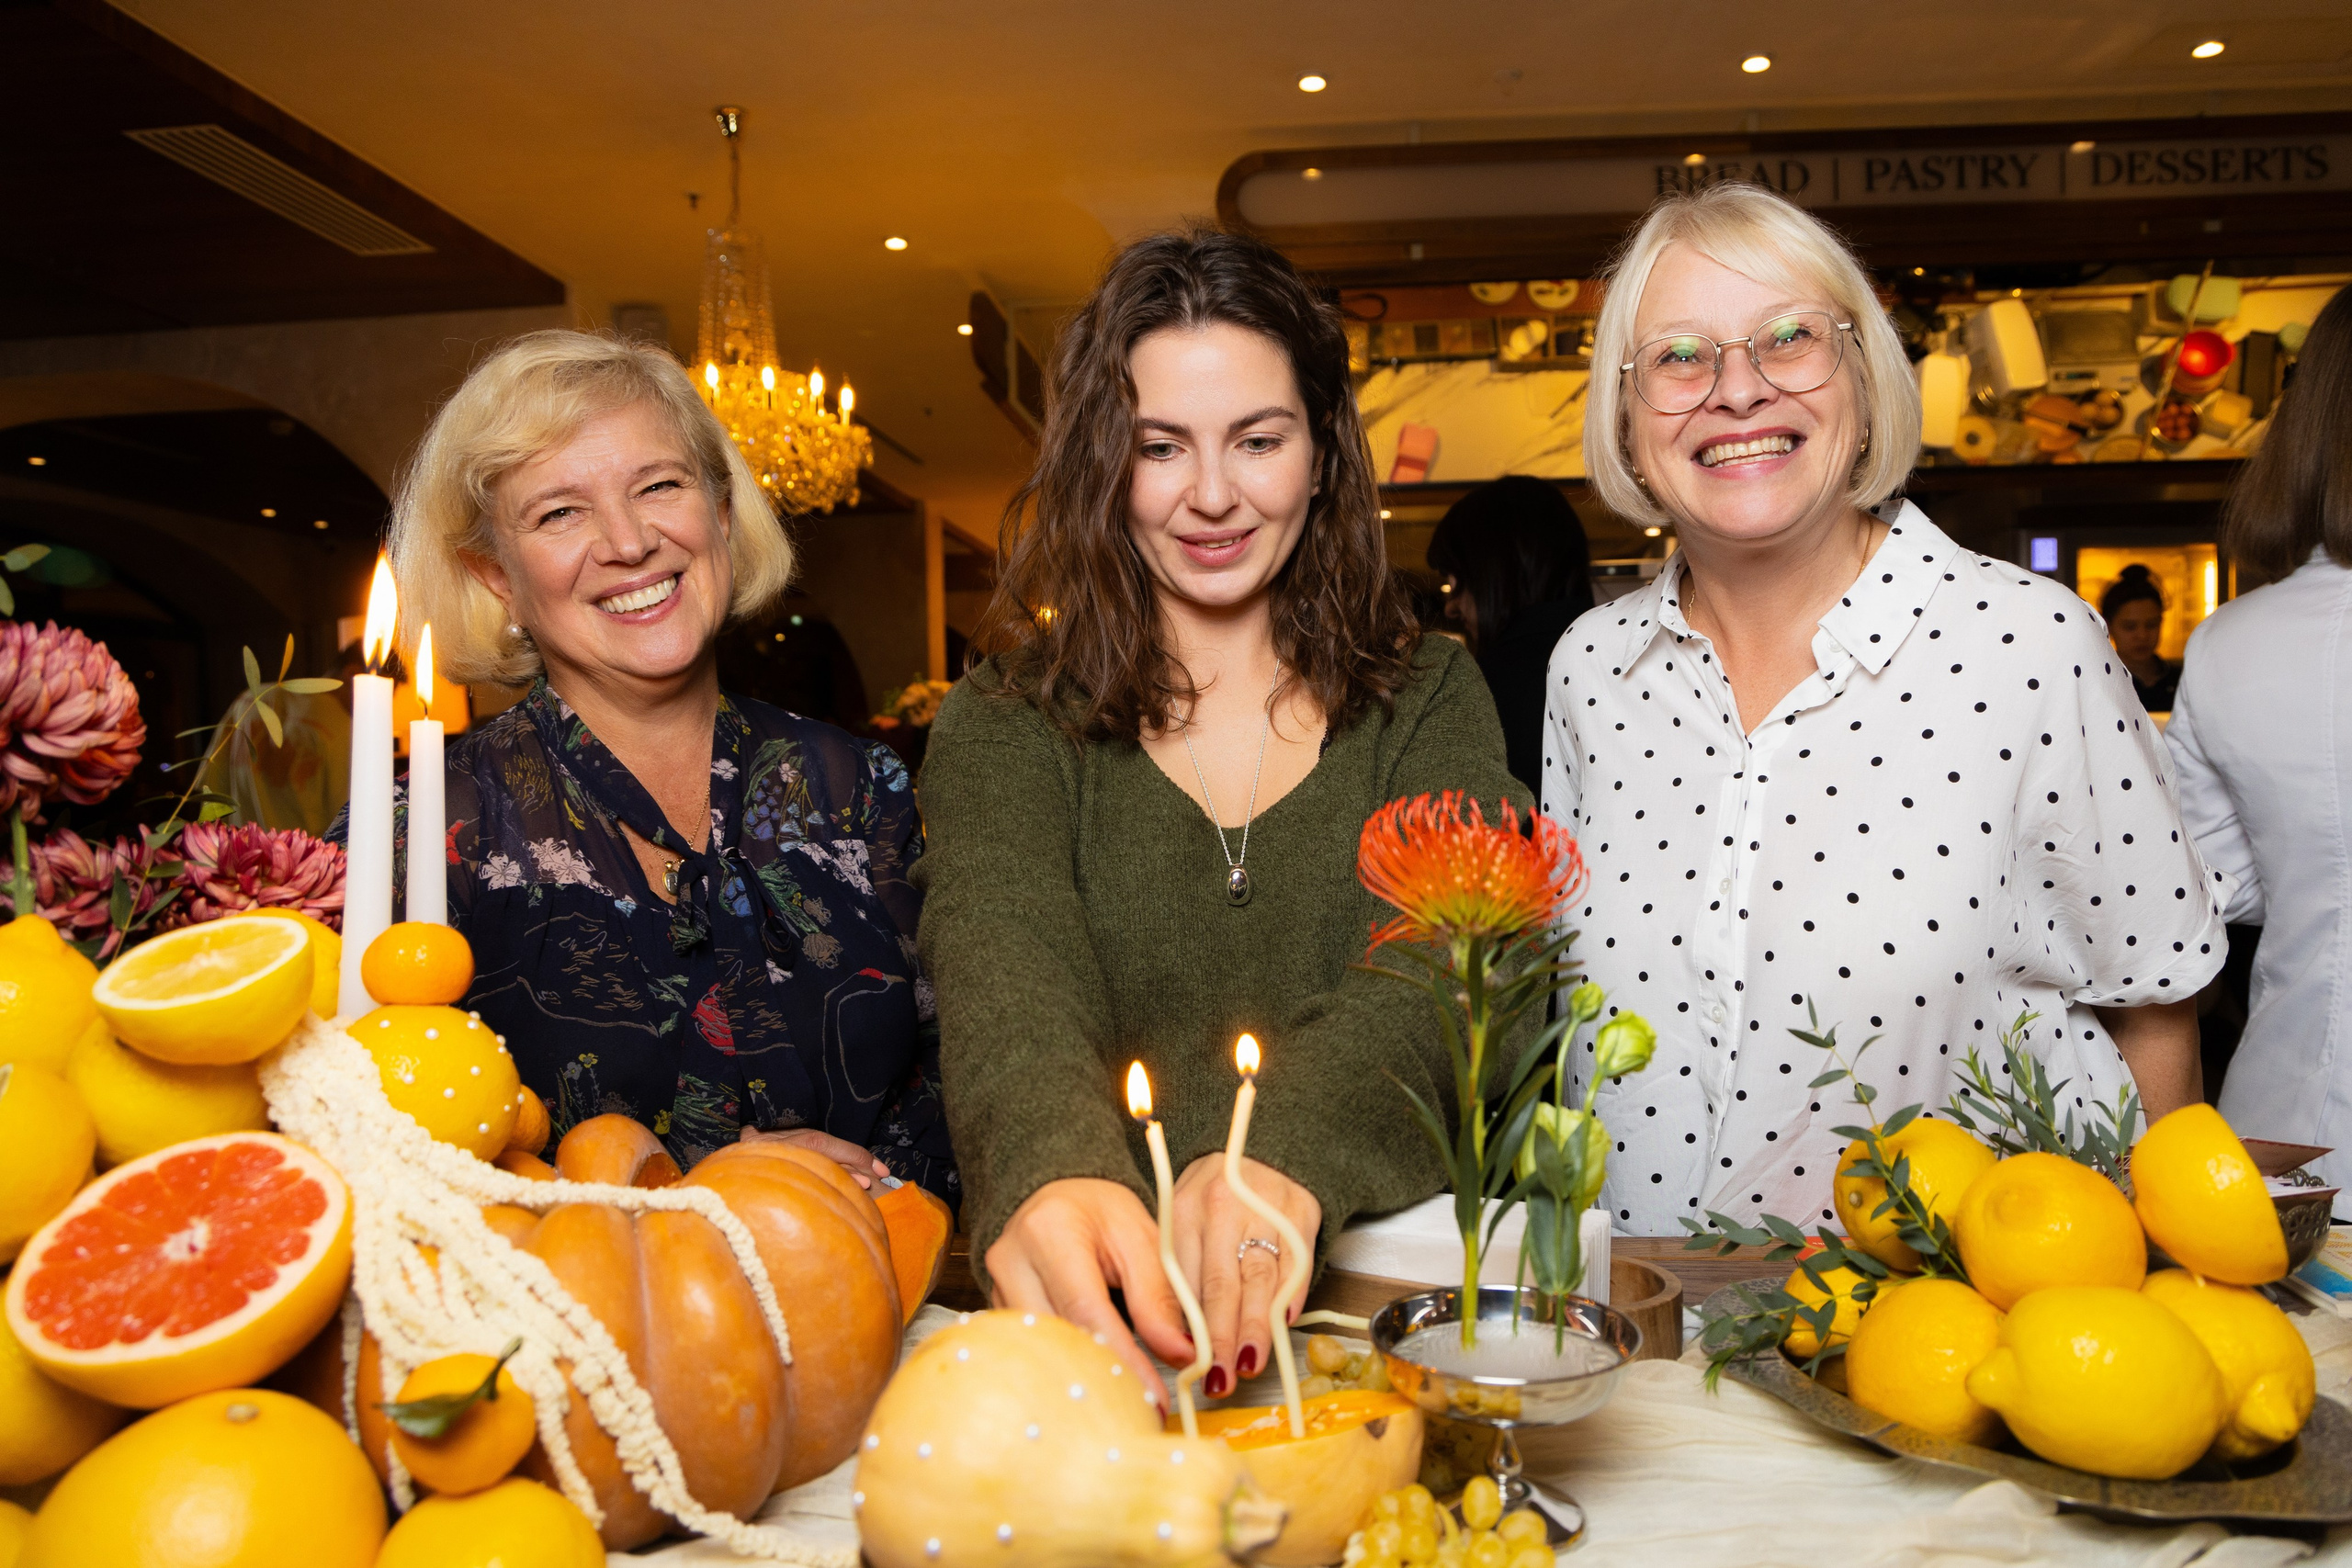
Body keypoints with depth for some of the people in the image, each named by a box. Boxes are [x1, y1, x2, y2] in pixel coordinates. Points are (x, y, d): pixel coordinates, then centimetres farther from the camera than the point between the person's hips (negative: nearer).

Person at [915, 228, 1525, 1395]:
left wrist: (1287, 1150, -31)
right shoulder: (1002, 726, 5)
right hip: (1102, 1303, 2)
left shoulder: (1431, 699, 8)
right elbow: (1008, 981, -14)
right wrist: (1056, 1169, -37)